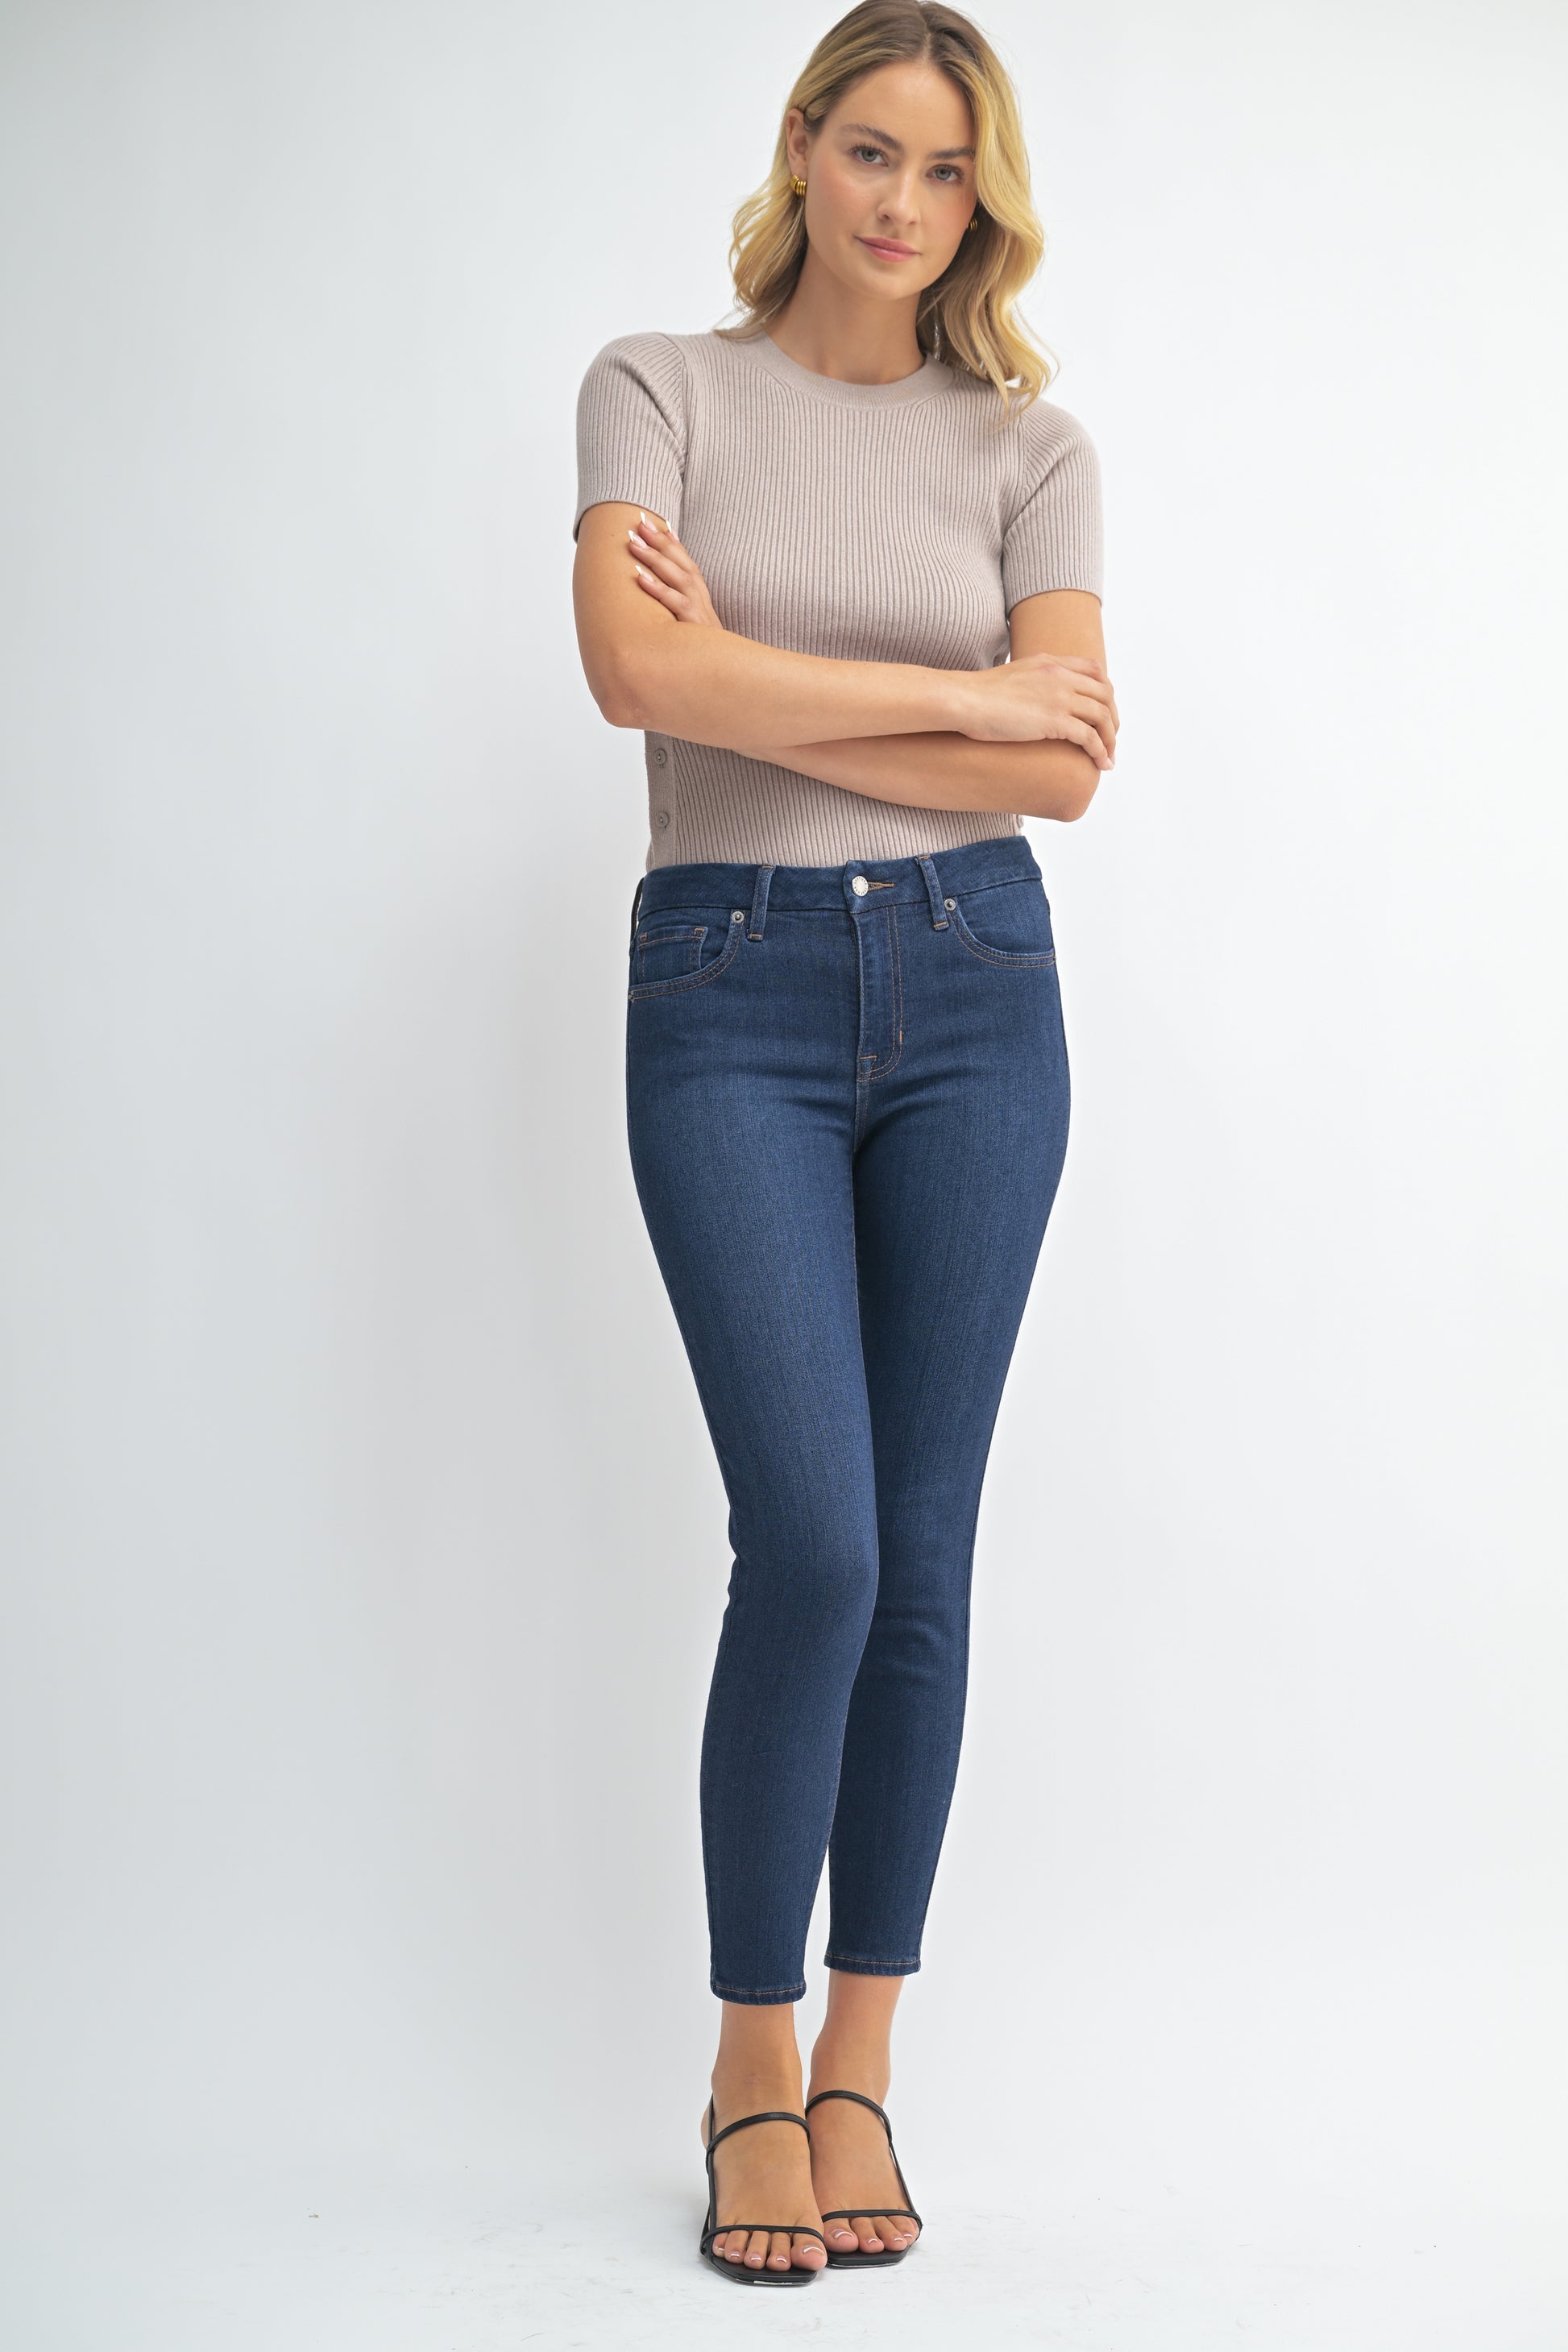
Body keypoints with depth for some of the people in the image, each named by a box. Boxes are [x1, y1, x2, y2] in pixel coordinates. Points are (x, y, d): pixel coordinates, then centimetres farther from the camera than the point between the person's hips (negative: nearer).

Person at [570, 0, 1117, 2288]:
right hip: (730, 996, -2)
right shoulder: (659, 387, 5)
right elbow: (639, 669, -14)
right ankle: (753, 2063, 10)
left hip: (971, 986, 2)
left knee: (923, 1559, 4)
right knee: (812, 1543, -11)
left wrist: (766, 691, -10)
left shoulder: (1029, 442, 8)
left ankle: (861, 2067, 19)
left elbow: (1064, 763, -5)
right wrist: (956, 695, -10)